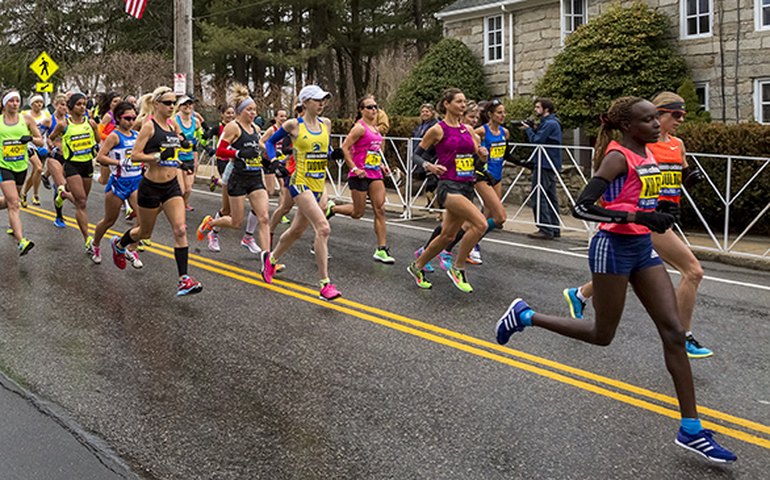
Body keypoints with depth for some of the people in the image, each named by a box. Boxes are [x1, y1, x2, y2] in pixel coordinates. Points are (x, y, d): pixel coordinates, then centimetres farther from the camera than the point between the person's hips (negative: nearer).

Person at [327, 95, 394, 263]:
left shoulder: (375, 128, 14)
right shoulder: (360, 127, -11)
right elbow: (344, 148, -15)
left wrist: (381, 164, 14)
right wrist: (355, 169, -19)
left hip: (375, 174, 7)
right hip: (360, 174, -7)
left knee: (380, 210, -1)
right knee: (358, 212, 2)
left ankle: (381, 250, 0)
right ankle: (331, 209, 31)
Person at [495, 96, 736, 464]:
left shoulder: (648, 155, 10)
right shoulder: (618, 157, -15)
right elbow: (581, 207, -24)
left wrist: (659, 215, 15)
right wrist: (637, 217, -29)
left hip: (642, 248, 8)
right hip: (613, 247, -8)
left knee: (674, 332, 2)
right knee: (602, 335, 5)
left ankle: (691, 430, 7)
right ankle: (524, 315, 23)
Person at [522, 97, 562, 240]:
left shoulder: (549, 124, -14)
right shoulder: (551, 122, 18)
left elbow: (536, 141, -18)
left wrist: (528, 129, -3)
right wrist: (533, 129, 4)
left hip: (545, 165, -11)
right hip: (551, 164, 11)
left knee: (538, 196, -9)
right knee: (550, 196, 12)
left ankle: (545, 229, -12)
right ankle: (554, 228, 16)